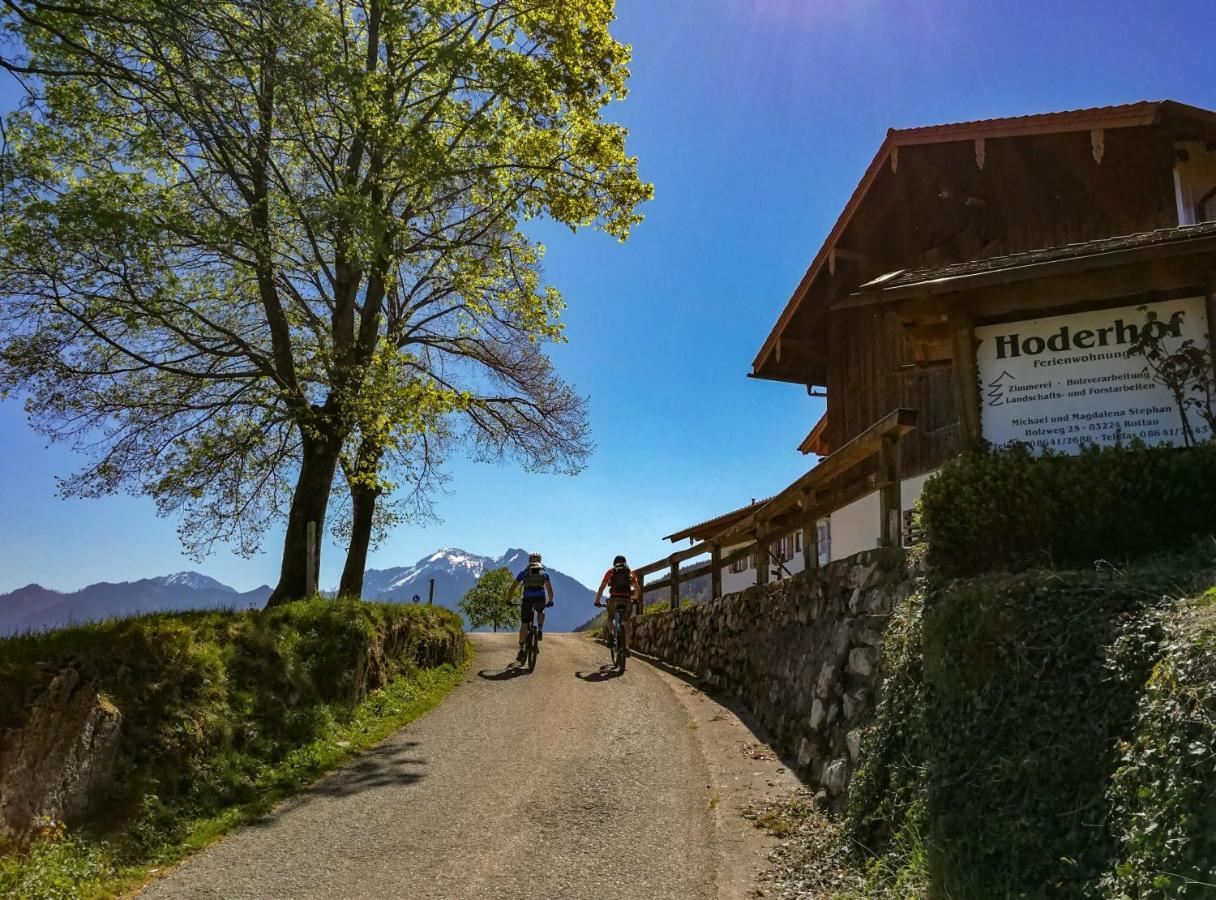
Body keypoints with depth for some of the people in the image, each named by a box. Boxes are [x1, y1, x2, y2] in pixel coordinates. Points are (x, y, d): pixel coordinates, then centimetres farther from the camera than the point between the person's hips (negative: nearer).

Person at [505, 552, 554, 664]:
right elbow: (550, 590, 26)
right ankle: (540, 630, 13)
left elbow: (512, 588, 21)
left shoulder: (523, 573, 20)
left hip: (527, 599, -1)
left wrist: (508, 600, 33)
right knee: (541, 612, 36)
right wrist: (550, 601, 41)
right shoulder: (544, 573, 22)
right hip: (541, 599, 1)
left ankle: (521, 651, 6)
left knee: (524, 625, 10)